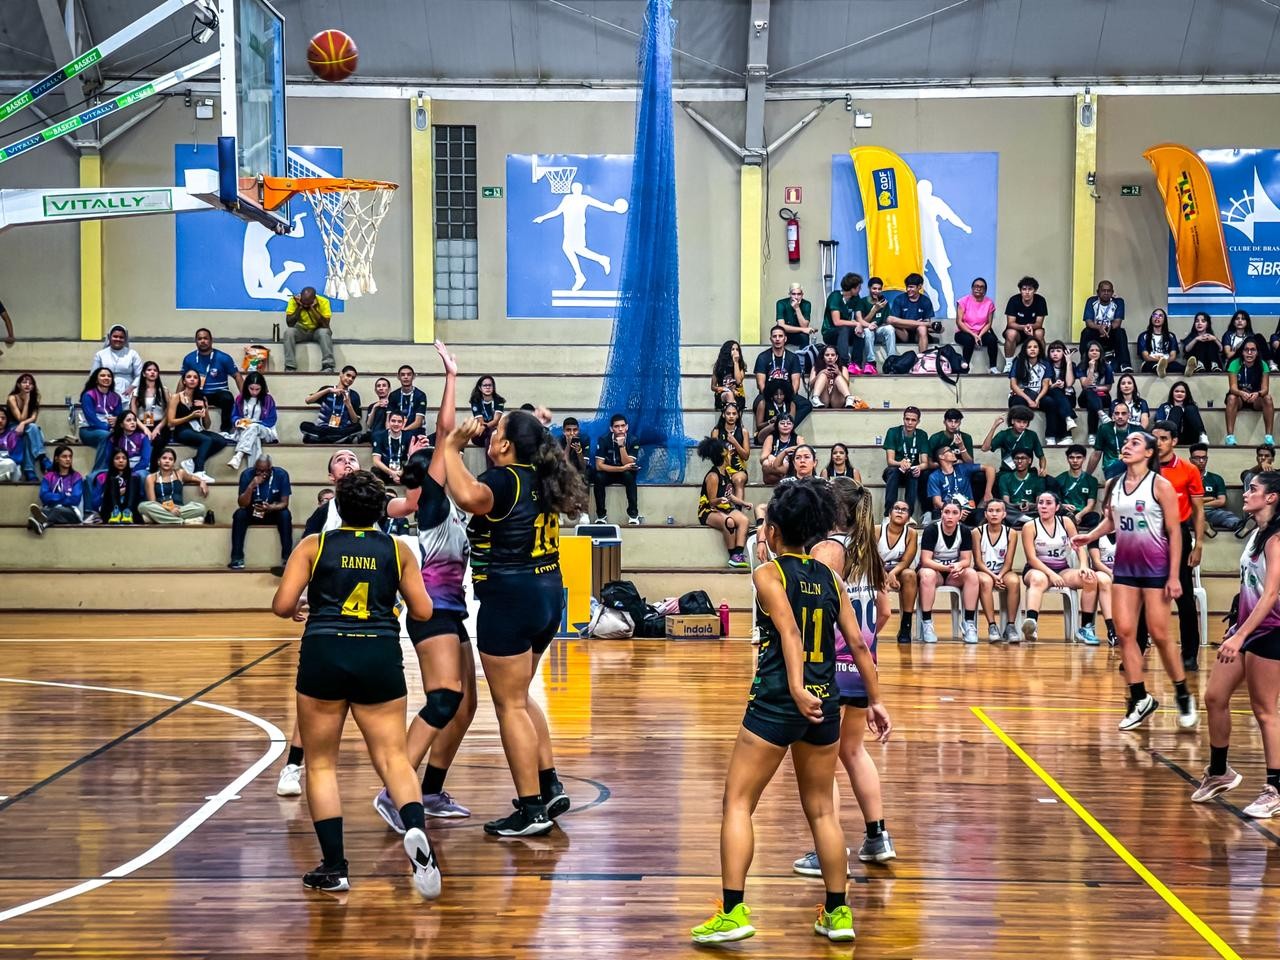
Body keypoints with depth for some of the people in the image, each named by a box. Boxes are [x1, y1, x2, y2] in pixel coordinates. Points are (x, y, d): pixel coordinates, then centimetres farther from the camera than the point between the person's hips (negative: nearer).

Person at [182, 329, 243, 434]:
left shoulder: (223, 358, -6)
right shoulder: (189, 359, 1)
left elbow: (237, 376, -3)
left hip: (218, 393, -1)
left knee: (227, 398, -36)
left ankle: (226, 428, -13)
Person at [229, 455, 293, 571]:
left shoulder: (281, 474, -18)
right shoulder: (247, 474, -17)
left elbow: (284, 503, -17)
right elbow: (241, 504, -21)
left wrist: (271, 508, -38)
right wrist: (251, 486, -36)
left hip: (273, 513, 0)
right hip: (252, 512, 0)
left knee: (285, 514, -31)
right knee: (239, 514, -29)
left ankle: (287, 558, -30)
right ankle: (237, 558, -29)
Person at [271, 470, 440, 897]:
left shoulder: (313, 545, 5)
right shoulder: (398, 550, 9)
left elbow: (282, 605, -1)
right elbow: (423, 612, 10)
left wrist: (295, 608, 22)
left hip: (324, 654, -1)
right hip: (381, 656, 1)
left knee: (321, 763, 11)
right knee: (393, 757, 2)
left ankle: (334, 867, 7)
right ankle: (415, 830, -26)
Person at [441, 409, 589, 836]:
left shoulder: (504, 479, -14)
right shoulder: (541, 477, 10)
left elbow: (468, 496, -37)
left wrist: (451, 448, -23)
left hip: (510, 600, -9)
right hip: (547, 594, 9)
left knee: (511, 705, -1)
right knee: (519, 697, 23)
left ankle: (532, 809, 1)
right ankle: (549, 786, 25)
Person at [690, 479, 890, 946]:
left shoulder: (769, 574, -5)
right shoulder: (829, 577, 9)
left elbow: (789, 631, -20)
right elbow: (858, 643, 7)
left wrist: (797, 689, -31)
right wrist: (875, 700, 14)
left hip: (775, 703, -5)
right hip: (825, 704, 5)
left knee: (738, 802, 4)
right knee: (821, 809, 16)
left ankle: (733, 913, -2)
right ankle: (838, 912, 20)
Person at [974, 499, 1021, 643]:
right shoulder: (977, 532, -3)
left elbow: (1008, 562, -3)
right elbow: (978, 561, -7)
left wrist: (1000, 576, -21)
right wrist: (993, 576, -21)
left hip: (1003, 572, 2)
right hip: (983, 571, -2)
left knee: (1014, 581, -33)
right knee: (986, 581, -38)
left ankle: (1010, 626, -26)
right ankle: (992, 626, -34)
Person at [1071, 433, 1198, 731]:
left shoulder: (1160, 485, -11)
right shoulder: (1113, 485, 4)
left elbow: (1174, 532, -10)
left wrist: (1174, 577, -14)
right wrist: (1090, 536, 3)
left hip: (1155, 569, -5)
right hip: (1124, 568, 5)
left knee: (1159, 636, -3)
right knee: (1124, 633, 0)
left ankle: (1184, 696, 16)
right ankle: (1140, 699, 9)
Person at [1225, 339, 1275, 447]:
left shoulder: (1262, 365, -11)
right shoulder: (1235, 364, -15)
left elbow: (1265, 388, -19)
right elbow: (1233, 387, -23)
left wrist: (1257, 394, -43)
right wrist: (1242, 393, -47)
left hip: (1256, 399, 1)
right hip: (1239, 397, -1)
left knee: (1267, 398, -29)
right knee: (1232, 397, -34)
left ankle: (1269, 436, -27)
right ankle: (1230, 436, -37)